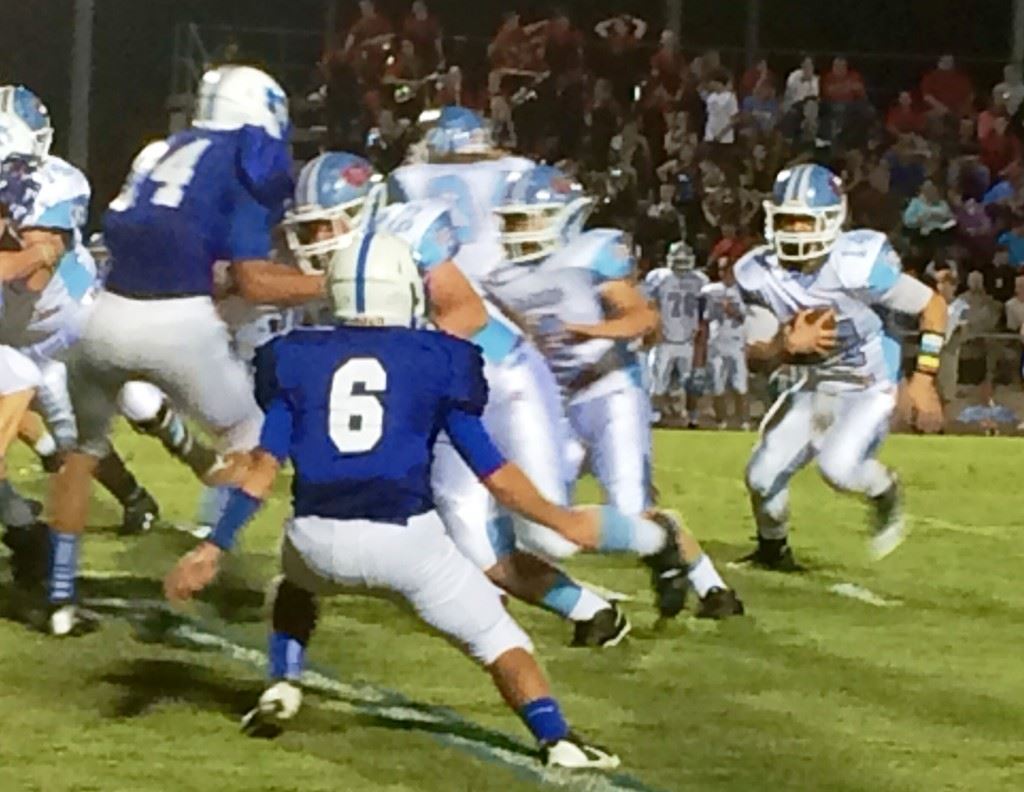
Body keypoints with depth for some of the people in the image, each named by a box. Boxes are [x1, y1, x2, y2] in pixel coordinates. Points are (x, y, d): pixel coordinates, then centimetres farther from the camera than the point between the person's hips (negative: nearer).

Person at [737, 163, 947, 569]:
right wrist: (789, 343, -27)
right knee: (763, 474, 3)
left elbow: (933, 306, -16)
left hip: (871, 387, -5)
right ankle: (772, 549, 32)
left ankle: (886, 493, 7)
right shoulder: (760, 274, -12)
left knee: (839, 468, -27)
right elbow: (757, 347, -4)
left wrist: (923, 378, -18)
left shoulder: (858, 265, -27)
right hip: (817, 387, 5)